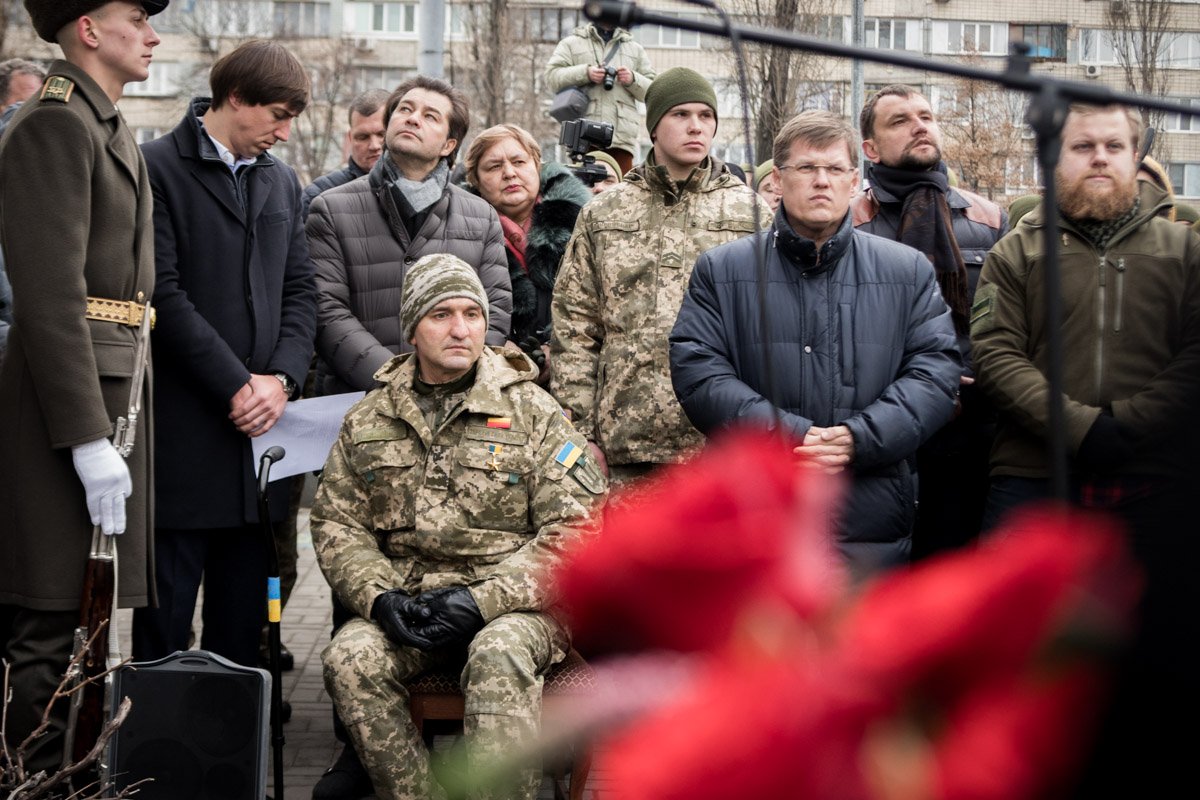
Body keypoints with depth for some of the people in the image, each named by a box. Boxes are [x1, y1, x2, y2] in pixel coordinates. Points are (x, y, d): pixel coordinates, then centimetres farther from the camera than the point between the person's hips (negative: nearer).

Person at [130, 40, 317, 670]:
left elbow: (301, 291, 14)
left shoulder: (281, 182, 16)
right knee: (166, 619, 0)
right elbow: (164, 294, -12)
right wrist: (236, 386, -12)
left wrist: (280, 377, -2)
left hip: (256, 425, 6)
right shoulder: (157, 169, -6)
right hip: (182, 433, -6)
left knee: (243, 615, 10)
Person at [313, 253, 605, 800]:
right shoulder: (369, 420, 13)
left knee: (499, 656, -35)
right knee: (350, 658, -27)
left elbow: (572, 531, -4)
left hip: (513, 603, -3)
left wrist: (483, 600, -16)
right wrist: (379, 596, -10)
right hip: (406, 599, 3)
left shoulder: (534, 413, 3)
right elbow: (336, 524, 11)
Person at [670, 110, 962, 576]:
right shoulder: (721, 271, 7)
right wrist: (787, 436, -16)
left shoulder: (909, 272, 10)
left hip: (873, 524, 1)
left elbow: (936, 370, 2)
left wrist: (859, 438, -14)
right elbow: (697, 372, -3)